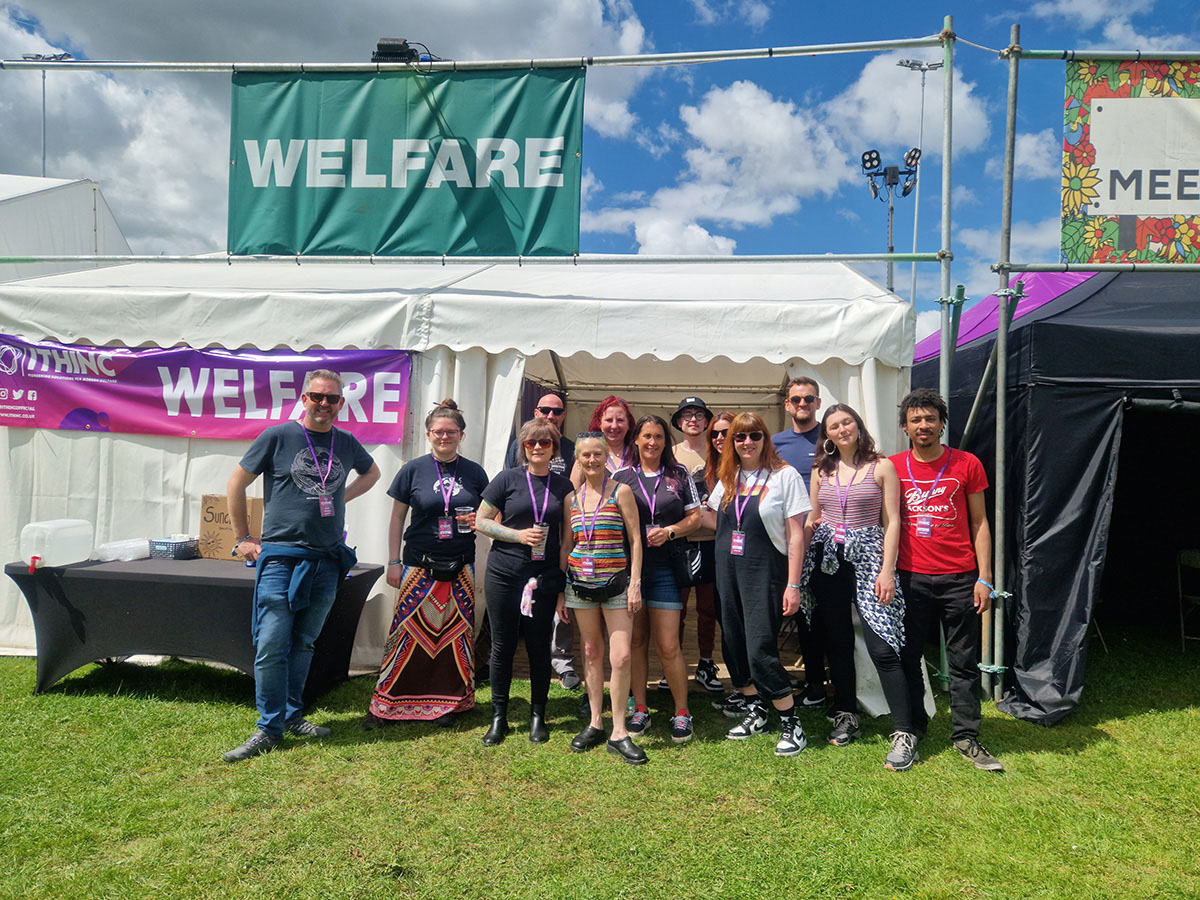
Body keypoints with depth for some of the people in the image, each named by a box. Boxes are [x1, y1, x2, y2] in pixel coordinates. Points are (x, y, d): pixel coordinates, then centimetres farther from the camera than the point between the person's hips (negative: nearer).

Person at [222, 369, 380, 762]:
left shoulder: (347, 443, 8)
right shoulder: (278, 436, -3)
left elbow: (372, 472, 29)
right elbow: (236, 485, 3)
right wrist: (244, 538, 3)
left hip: (327, 561, 4)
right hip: (280, 557, -4)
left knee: (304, 645, 13)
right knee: (271, 647, -5)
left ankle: (292, 716, 25)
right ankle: (269, 728, 6)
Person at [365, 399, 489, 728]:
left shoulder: (474, 472, 5)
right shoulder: (414, 469, 0)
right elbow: (397, 517, 4)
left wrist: (479, 520, -9)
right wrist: (393, 562, 0)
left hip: (460, 567, 2)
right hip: (420, 565, -2)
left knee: (456, 633, 6)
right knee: (409, 632, -1)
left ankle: (447, 701, 19)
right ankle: (385, 704, 10)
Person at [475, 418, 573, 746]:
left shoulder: (563, 486, 7)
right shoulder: (507, 479, 0)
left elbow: (566, 534, 13)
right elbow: (481, 521, 0)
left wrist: (563, 577, 4)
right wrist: (519, 535, -12)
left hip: (544, 577, 2)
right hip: (504, 574, -1)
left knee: (539, 646, 7)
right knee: (503, 646, 7)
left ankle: (538, 716, 23)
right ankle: (499, 718, 20)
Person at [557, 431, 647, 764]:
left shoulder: (620, 491, -2)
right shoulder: (571, 498, 8)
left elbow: (635, 540, -3)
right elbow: (566, 546, 13)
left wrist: (635, 583, -10)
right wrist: (561, 592, 10)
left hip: (616, 583, -3)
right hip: (580, 583, 3)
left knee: (621, 656, -7)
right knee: (591, 652, 11)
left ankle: (618, 732, 4)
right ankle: (595, 723, 23)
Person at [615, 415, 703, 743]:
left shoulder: (679, 475, 7)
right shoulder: (621, 476, 7)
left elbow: (695, 518, 6)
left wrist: (669, 531, -10)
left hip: (664, 568, -1)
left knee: (668, 646, -3)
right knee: (636, 640, 8)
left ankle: (682, 712, 12)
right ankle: (640, 709, 21)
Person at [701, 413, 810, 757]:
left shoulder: (784, 475, -6)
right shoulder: (727, 477, 10)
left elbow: (796, 534, -8)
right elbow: (716, 521, 18)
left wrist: (793, 585, -12)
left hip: (764, 573, -6)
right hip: (728, 571, 6)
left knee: (761, 651, -9)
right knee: (734, 646, 11)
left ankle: (791, 723, 7)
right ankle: (754, 711, 29)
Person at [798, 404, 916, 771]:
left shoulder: (882, 467, 1)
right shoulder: (821, 470, 11)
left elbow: (892, 521, -2)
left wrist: (887, 570, -11)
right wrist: (799, 568, 6)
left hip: (867, 558, -4)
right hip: (826, 561, 4)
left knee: (881, 646, -11)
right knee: (837, 642, 10)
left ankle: (904, 733, -4)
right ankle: (846, 717, 25)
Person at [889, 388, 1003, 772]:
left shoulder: (967, 465, 2)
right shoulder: (892, 467, 4)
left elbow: (979, 524, 5)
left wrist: (984, 577, -1)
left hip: (959, 578, -1)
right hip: (910, 578, 1)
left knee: (964, 661, 5)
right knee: (908, 657, 9)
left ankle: (966, 736, 17)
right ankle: (912, 728, 25)